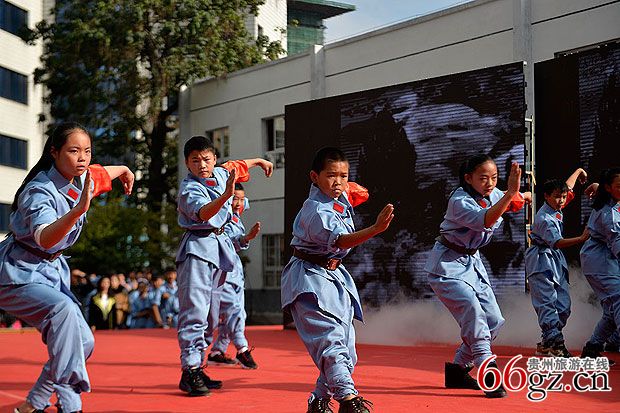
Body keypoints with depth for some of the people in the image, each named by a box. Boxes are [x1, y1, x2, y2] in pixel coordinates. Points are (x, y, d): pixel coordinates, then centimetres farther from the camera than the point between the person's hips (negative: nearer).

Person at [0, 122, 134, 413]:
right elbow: (44, 238, -45)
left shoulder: (83, 178, -1)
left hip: (52, 270, 9)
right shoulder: (39, 191, -26)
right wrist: (79, 209, -58)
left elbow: (100, 173, 26)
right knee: (63, 309, -35)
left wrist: (124, 170, 42)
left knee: (83, 342, 1)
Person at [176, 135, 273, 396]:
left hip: (219, 248, 9)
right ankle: (190, 370, -16)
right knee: (194, 312, -15)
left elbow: (237, 166, 31)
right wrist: (225, 195, -49)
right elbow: (203, 213, -34)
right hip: (196, 249, -8)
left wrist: (259, 161, 45)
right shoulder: (189, 188, -15)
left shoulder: (220, 173, 8)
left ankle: (197, 367, 17)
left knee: (210, 316, 11)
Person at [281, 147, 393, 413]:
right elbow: (340, 241, -40)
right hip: (310, 278, -9)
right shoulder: (316, 211, -21)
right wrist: (376, 228, -50)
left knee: (345, 346, 6)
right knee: (329, 336, -24)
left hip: (336, 276, 9)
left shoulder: (342, 198, 6)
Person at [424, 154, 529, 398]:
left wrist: (521, 196, 7)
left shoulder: (492, 195, 0)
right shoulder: (459, 201, -25)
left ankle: (458, 369, 19)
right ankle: (489, 376, -24)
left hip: (472, 262, 9)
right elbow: (484, 220, -45)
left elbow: (513, 204, 25)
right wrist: (510, 192, -52)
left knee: (494, 321, 5)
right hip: (447, 265, -8)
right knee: (473, 314, -25)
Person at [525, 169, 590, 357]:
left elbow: (567, 186, 24)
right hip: (541, 261, -9)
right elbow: (556, 242, -33)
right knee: (547, 302, -14)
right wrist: (581, 239, -40)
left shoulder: (556, 208, 3)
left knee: (563, 303, 5)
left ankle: (546, 343, 8)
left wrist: (578, 171, 37)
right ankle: (554, 342, -21)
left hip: (556, 260, 9)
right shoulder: (545, 218, -22)